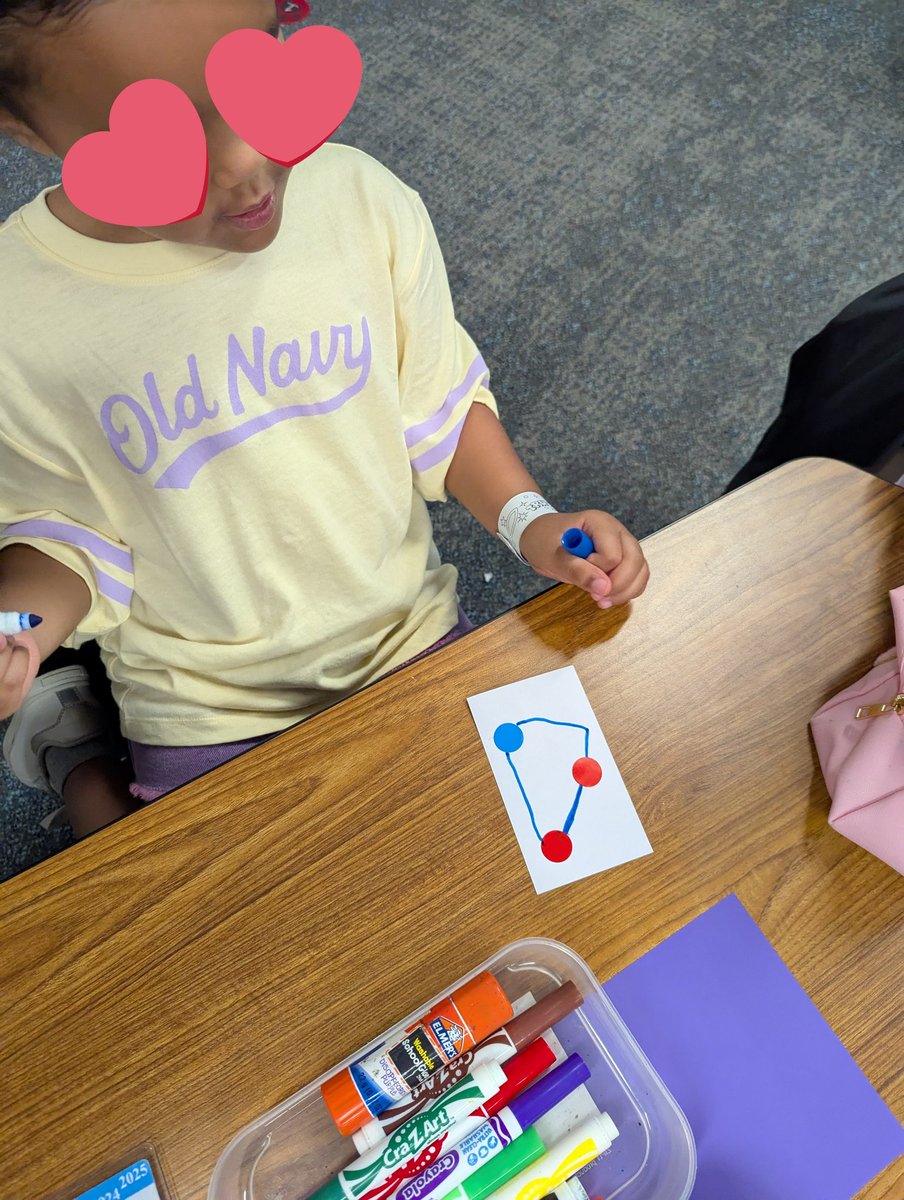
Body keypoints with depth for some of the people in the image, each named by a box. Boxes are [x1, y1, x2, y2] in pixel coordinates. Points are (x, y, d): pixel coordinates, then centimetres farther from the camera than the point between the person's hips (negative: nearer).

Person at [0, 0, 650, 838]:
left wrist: (527, 519, -17)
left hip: (414, 636, 3)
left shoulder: (365, 201, -15)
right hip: (209, 707, -2)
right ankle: (74, 748, 34)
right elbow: (67, 530, -6)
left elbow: (440, 406, -3)